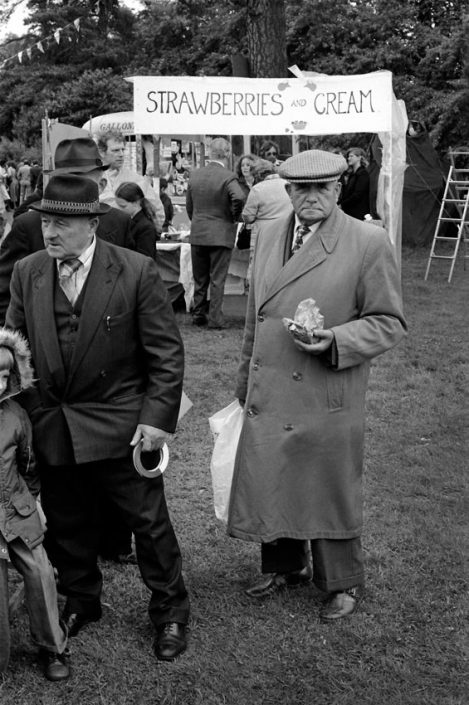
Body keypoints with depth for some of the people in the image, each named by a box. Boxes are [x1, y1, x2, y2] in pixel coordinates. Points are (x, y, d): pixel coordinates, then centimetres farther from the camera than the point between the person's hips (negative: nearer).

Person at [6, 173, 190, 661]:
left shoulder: (136, 272, -11)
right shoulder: (26, 273, 1)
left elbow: (166, 352, -8)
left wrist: (158, 416, -13)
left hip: (120, 427, -3)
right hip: (50, 429, 4)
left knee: (148, 521, 7)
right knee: (66, 525, 17)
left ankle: (170, 612, 27)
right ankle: (80, 602, 40)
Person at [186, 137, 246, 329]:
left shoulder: (195, 174, 2)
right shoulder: (228, 177, -13)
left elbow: (189, 204, 8)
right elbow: (239, 198, -29)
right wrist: (234, 217, -12)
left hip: (197, 234, 4)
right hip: (221, 235, -4)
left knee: (199, 279, 15)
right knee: (217, 280, 3)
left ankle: (198, 315, 22)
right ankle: (215, 318, 4)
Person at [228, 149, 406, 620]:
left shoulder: (368, 243, -10)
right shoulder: (269, 236, 8)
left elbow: (389, 322, -7)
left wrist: (335, 341, -23)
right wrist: (246, 381, 21)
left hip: (326, 401, -5)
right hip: (267, 397, 5)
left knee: (330, 493, 9)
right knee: (269, 487, 14)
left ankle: (341, 584, 32)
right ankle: (286, 567, 39)